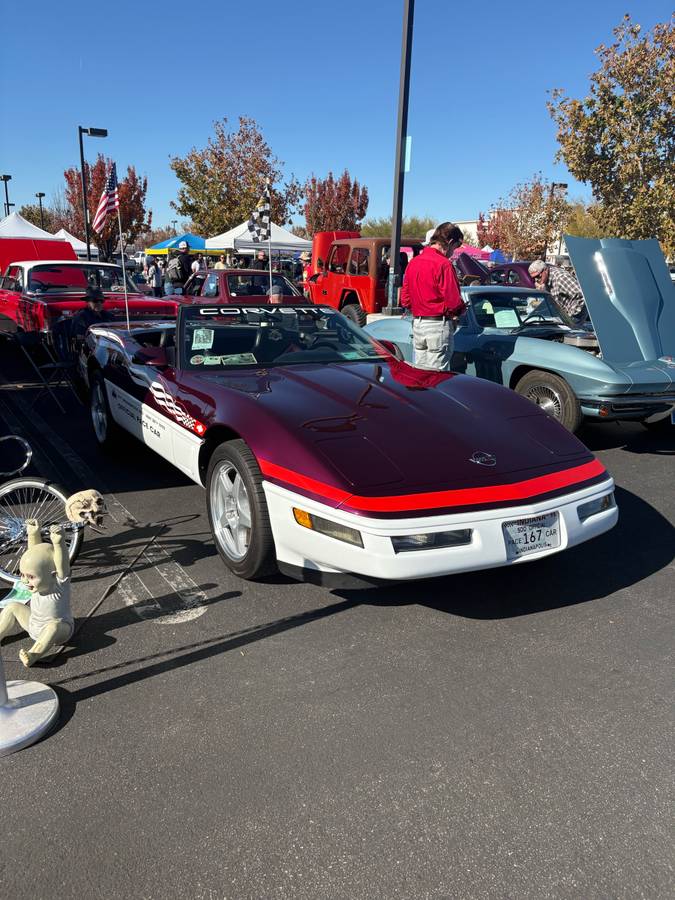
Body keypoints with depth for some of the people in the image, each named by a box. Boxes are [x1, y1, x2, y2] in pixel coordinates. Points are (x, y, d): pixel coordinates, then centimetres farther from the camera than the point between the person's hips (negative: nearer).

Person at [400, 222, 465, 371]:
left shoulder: (413, 262, 9)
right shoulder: (443, 264, -14)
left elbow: (405, 299, 12)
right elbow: (453, 301, -16)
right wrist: (460, 311, 3)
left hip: (417, 324, 7)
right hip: (438, 325, -7)